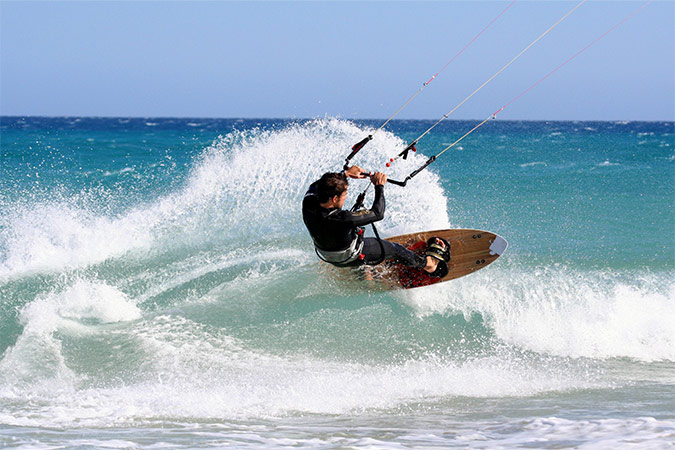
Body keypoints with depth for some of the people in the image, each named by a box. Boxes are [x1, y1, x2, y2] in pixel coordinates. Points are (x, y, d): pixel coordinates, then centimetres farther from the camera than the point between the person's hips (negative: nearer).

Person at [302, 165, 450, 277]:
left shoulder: (308, 205, -29)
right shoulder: (343, 219, -45)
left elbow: (315, 185, -4)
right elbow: (378, 213, -30)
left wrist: (346, 173, -3)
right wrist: (379, 187, -19)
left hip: (324, 254, 6)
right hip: (351, 259, -6)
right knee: (394, 249, 18)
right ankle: (427, 263, 44)